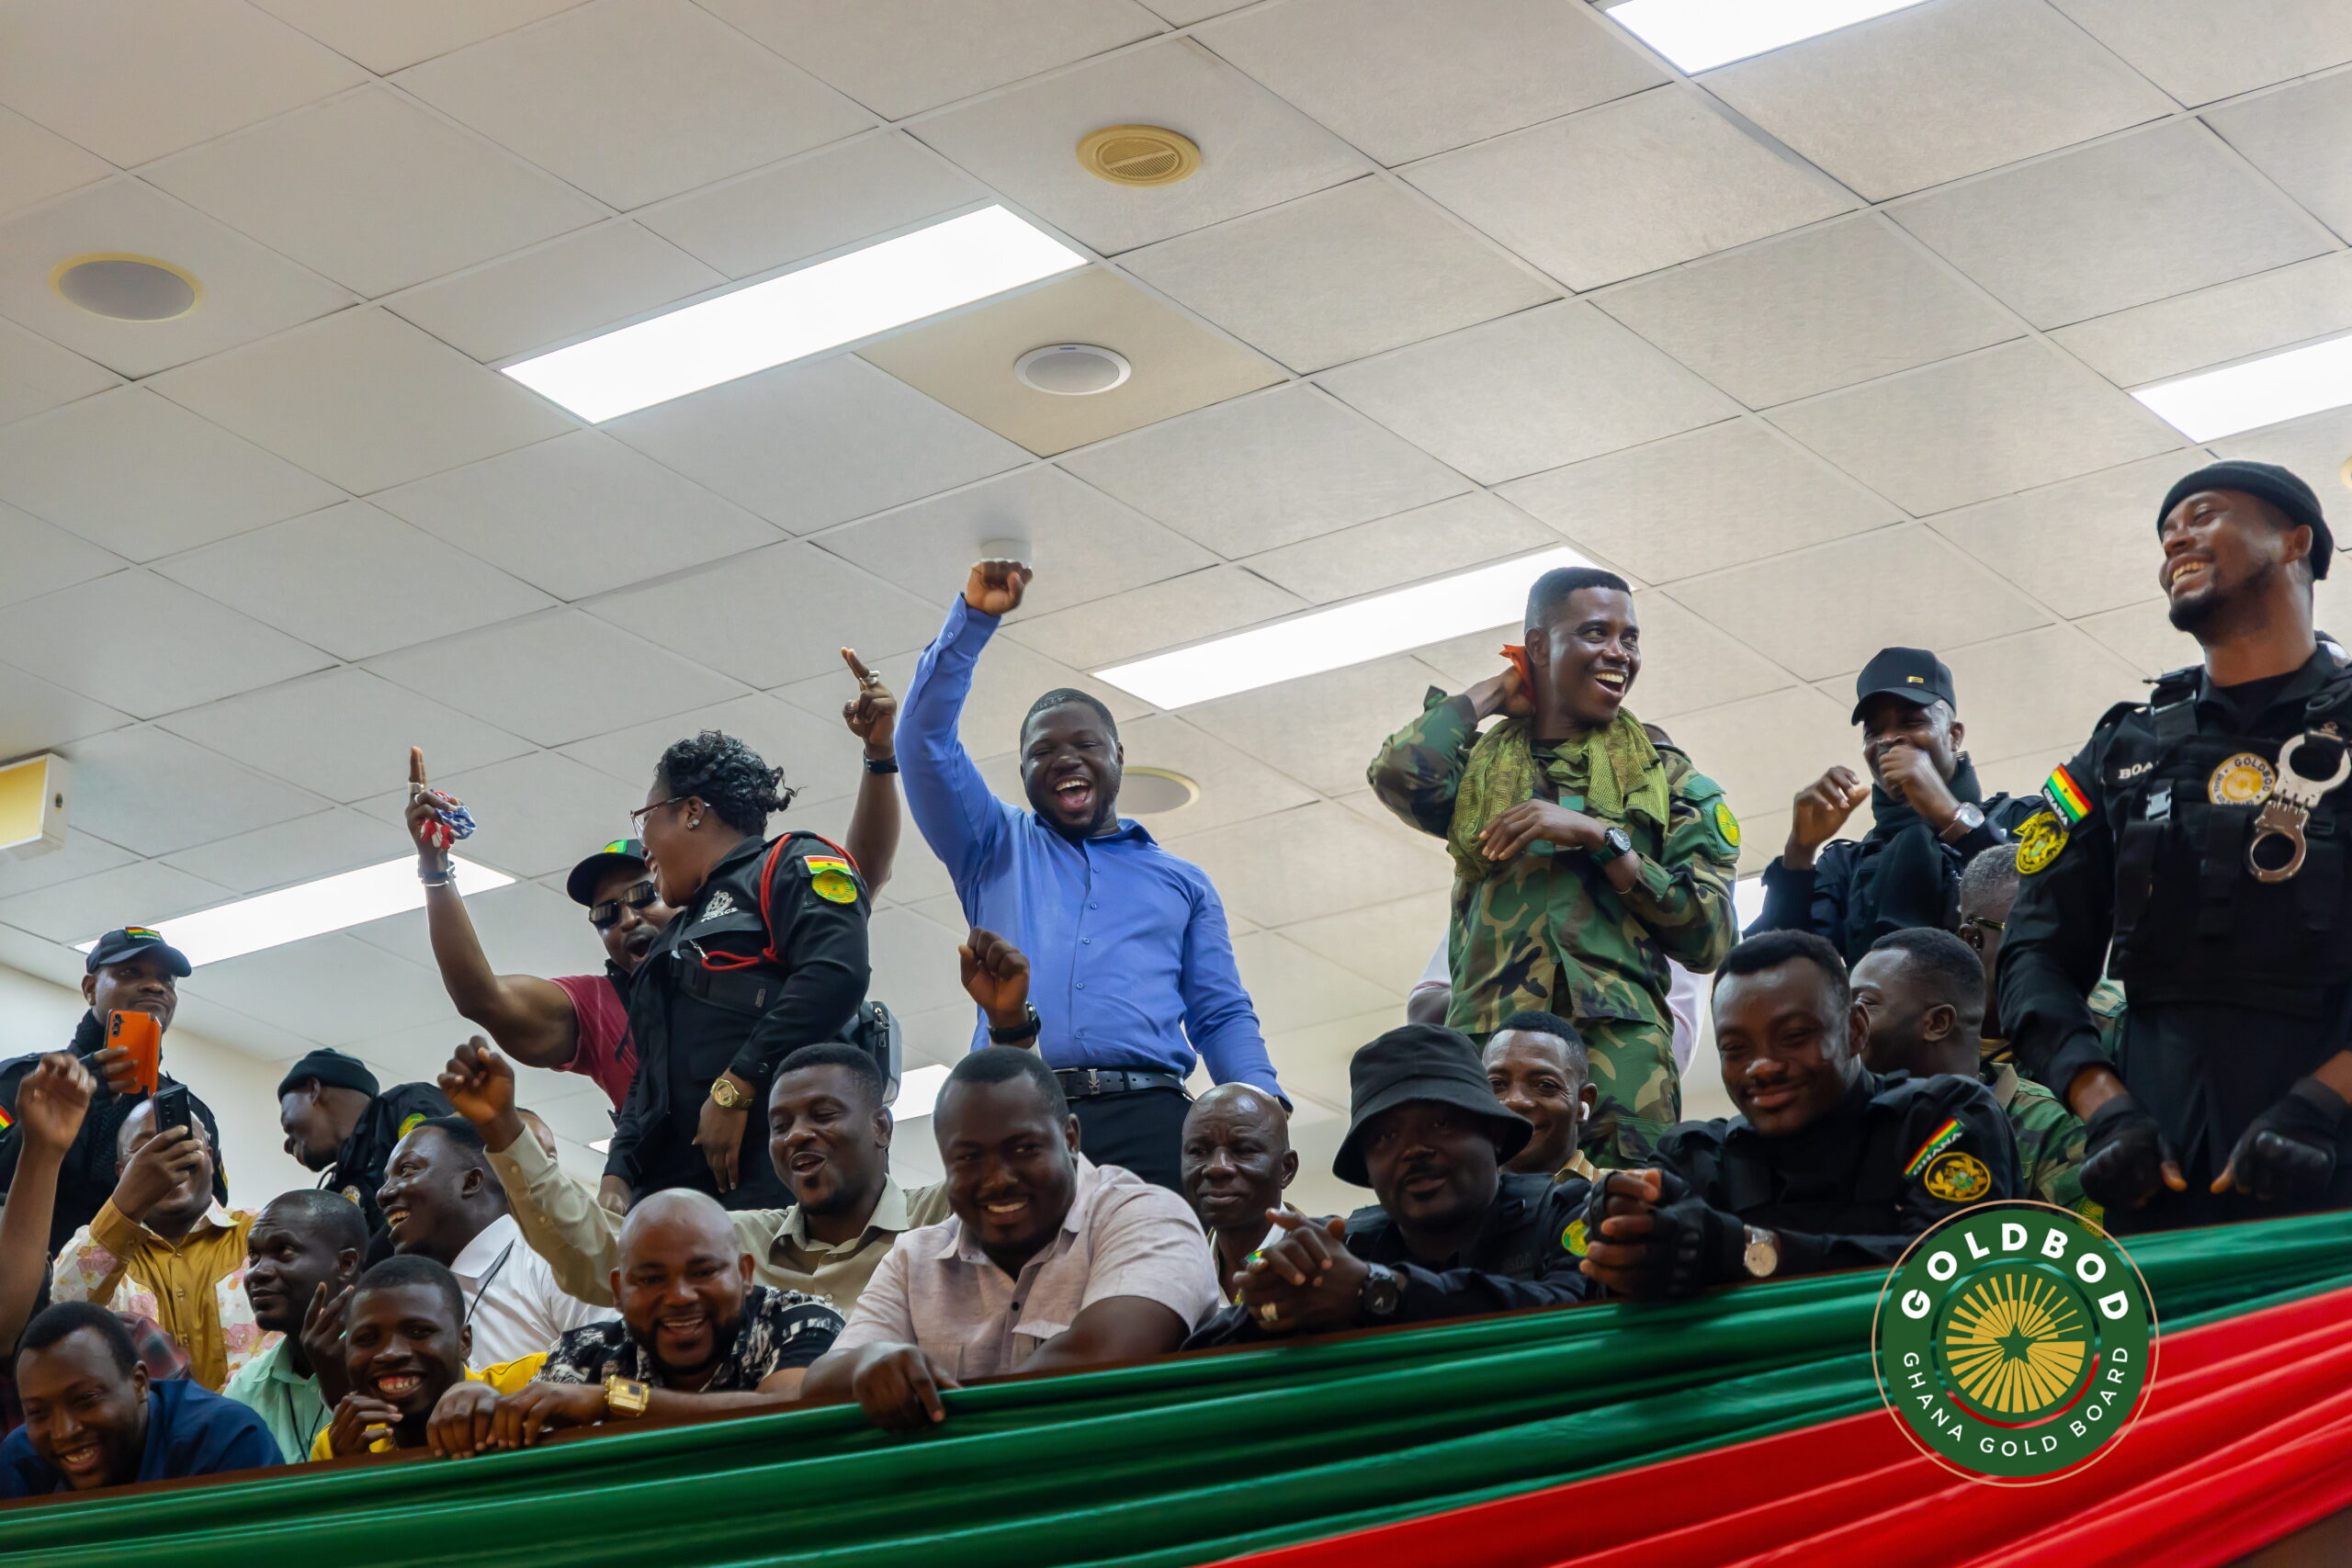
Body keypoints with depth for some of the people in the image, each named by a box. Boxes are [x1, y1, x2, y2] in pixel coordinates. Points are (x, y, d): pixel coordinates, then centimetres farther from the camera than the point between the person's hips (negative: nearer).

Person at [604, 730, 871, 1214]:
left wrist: (734, 1090, -16)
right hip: (668, 1176, 8)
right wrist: (618, 1174, 10)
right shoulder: (676, 936, 33)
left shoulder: (790, 867, 7)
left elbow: (835, 977, -13)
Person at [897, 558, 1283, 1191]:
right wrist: (974, 617, 11)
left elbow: (1223, 1019, 21)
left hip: (1145, 1120, 1)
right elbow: (926, 737, 17)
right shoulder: (997, 850, 28)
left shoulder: (1182, 883, 29)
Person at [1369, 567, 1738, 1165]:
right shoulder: (1484, 767, 21)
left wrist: (1598, 836, -3)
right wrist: (1494, 694, 14)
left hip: (1618, 1037, -1)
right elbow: (1400, 774, -3)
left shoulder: (1665, 774, 18)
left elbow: (1708, 935, 8)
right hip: (1488, 1042, 1)